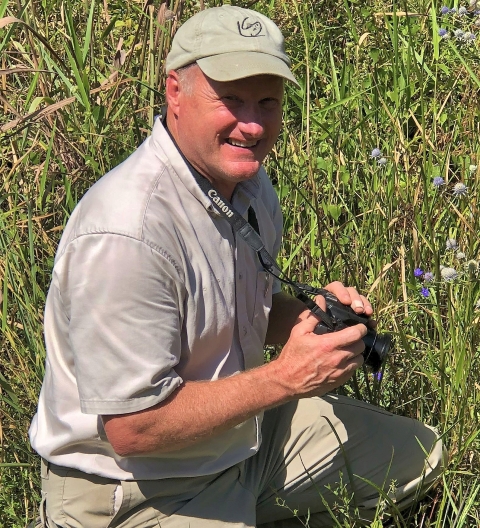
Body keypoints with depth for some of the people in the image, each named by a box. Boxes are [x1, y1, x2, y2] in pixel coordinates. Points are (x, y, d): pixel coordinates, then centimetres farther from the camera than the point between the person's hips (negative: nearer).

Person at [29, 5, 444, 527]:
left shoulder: (248, 181, -1)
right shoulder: (125, 234, -31)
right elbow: (132, 427, -29)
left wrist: (311, 314, -6)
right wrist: (286, 378, -25)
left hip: (242, 435, 8)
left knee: (416, 455, 15)